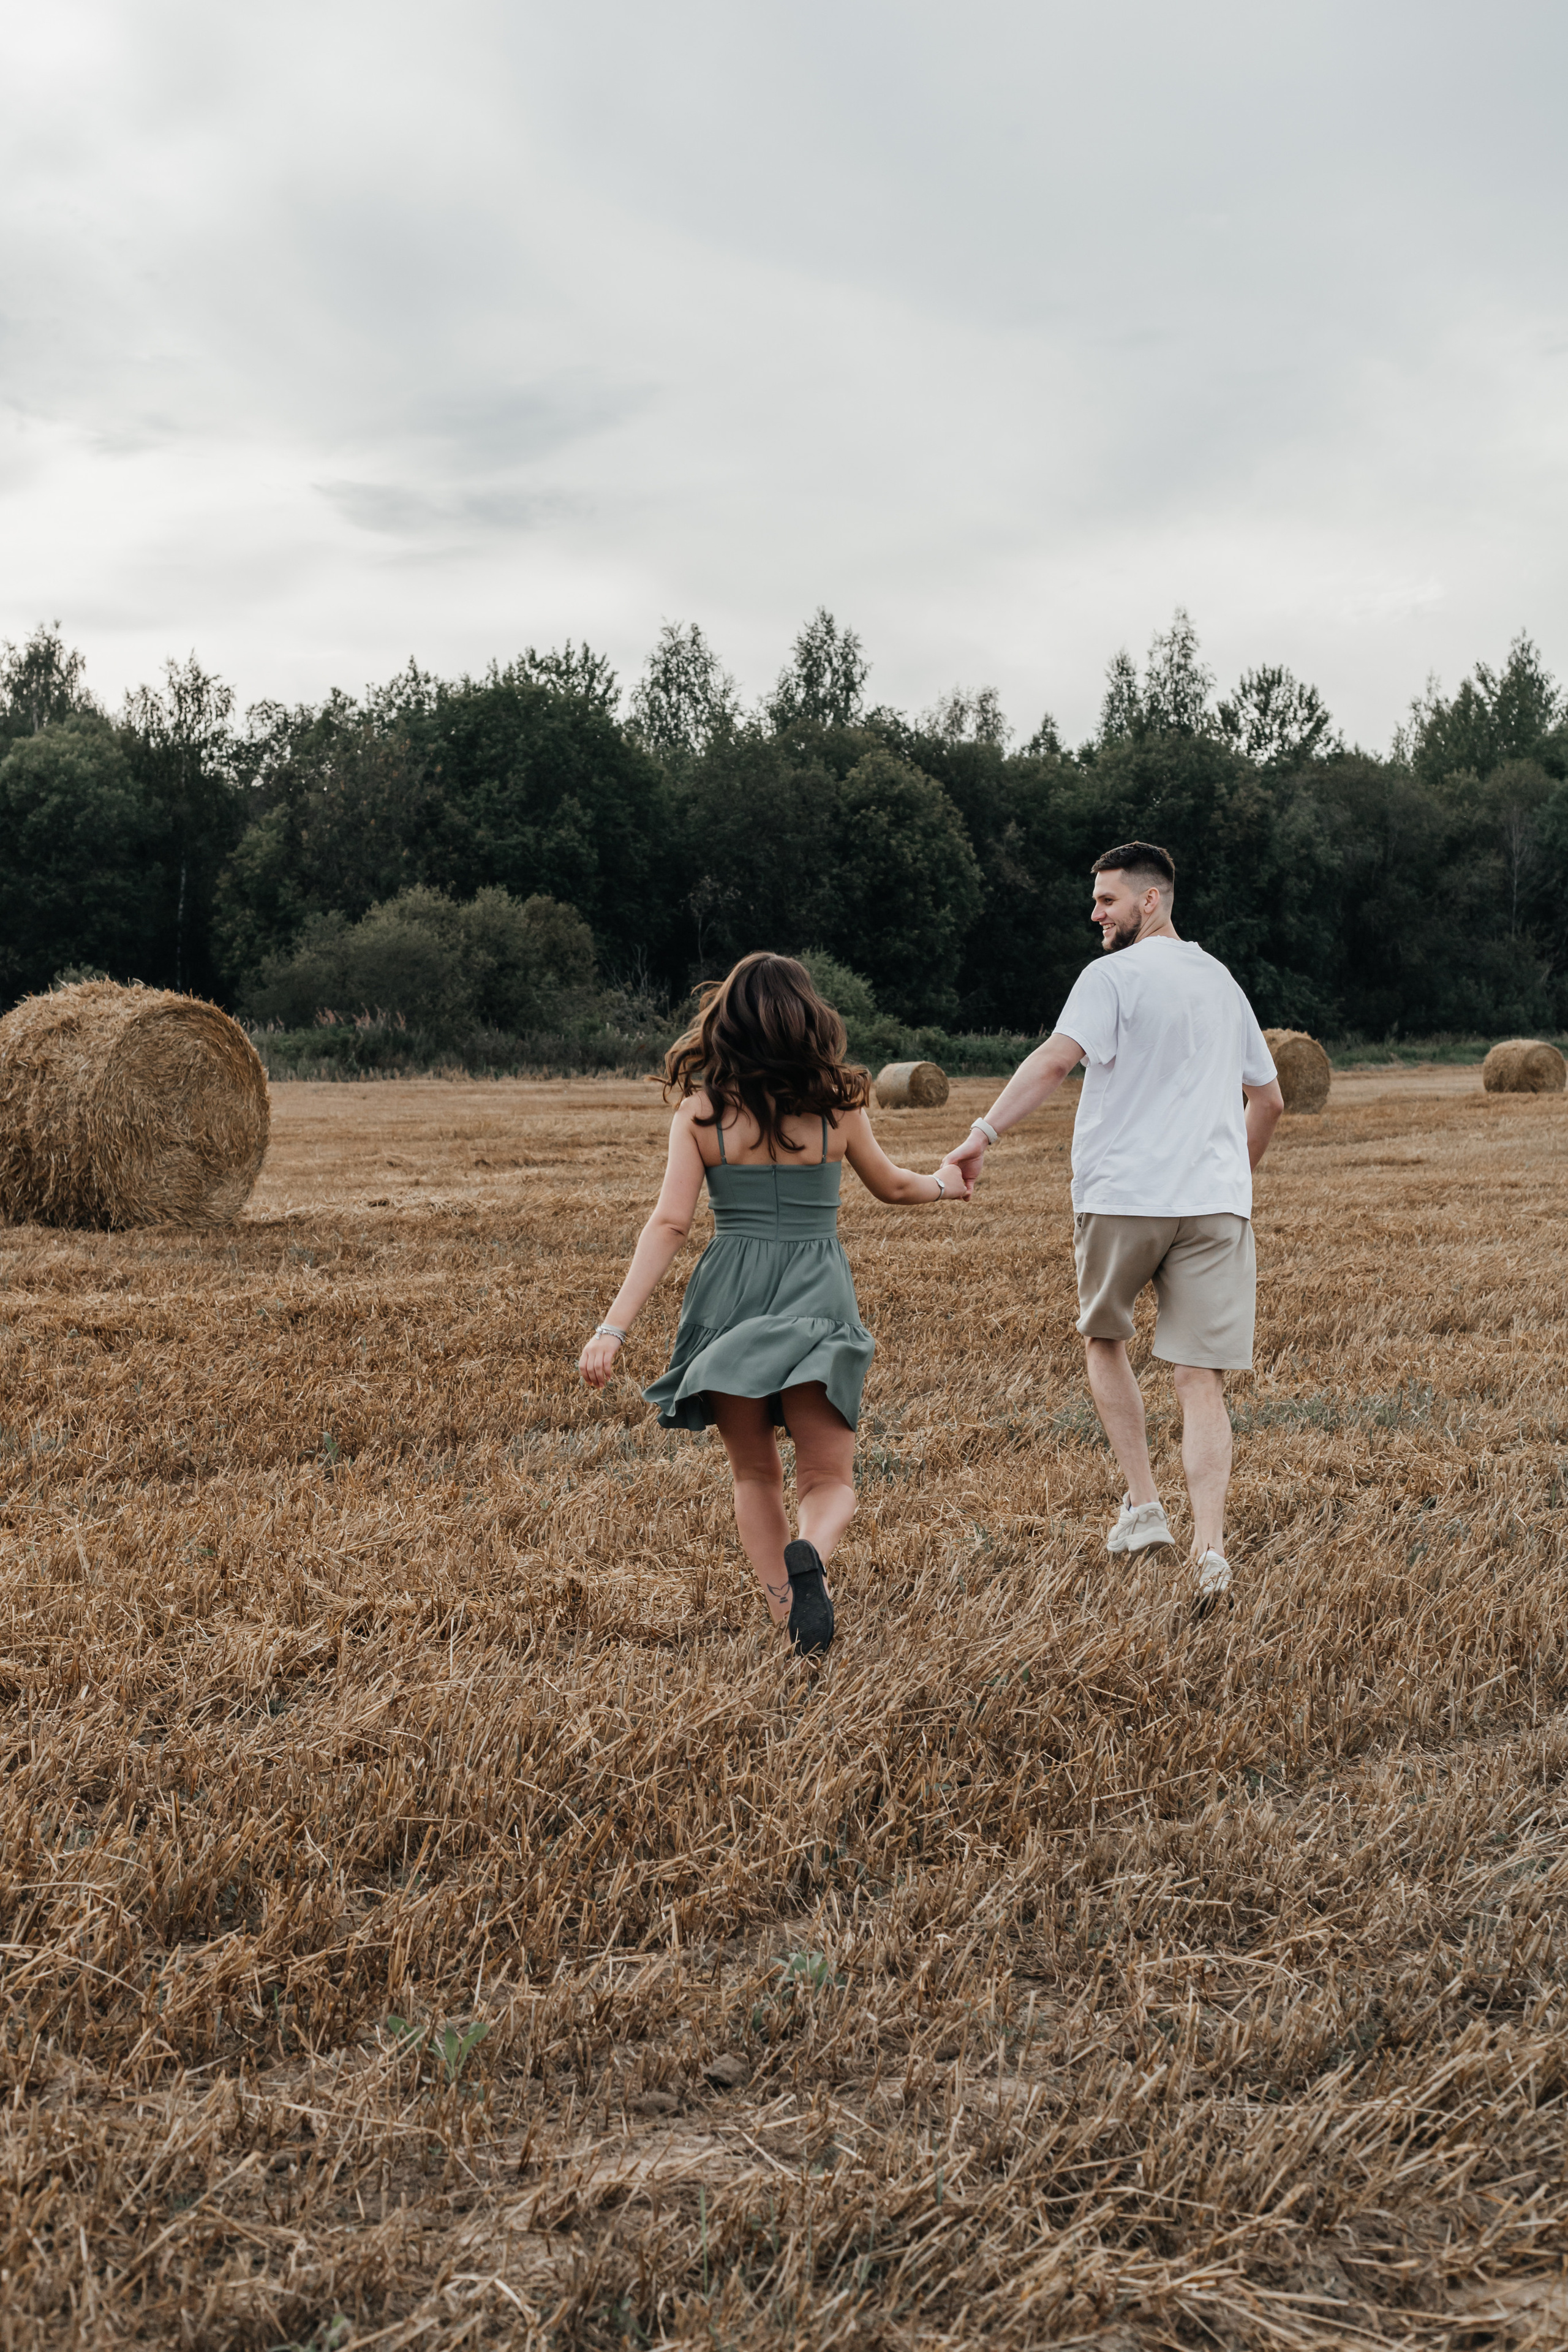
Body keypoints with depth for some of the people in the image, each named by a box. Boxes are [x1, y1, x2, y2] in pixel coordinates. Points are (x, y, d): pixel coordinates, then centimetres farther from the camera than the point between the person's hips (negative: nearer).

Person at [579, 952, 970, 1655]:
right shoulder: (837, 1104, 1)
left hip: (730, 1297, 1)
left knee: (755, 1475, 18)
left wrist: (614, 1327, -10)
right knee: (829, 1479, 4)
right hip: (816, 1298, -1)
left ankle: (784, 1613, 7)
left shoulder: (699, 1110, -2)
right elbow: (891, 1186, 18)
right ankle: (808, 1559, -29)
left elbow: (670, 1223, -9)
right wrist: (945, 1185, 39)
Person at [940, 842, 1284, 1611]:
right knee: (1202, 1381, -1)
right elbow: (1268, 1099, 25)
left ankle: (1143, 1505, 15)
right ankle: (1209, 1547, -15)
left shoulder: (1114, 976, -3)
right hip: (1216, 1202, 4)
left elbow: (1056, 1057, -19)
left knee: (1103, 1339, 20)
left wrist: (984, 1131, -26)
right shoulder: (1222, 981, 18)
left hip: (1121, 1198, -4)